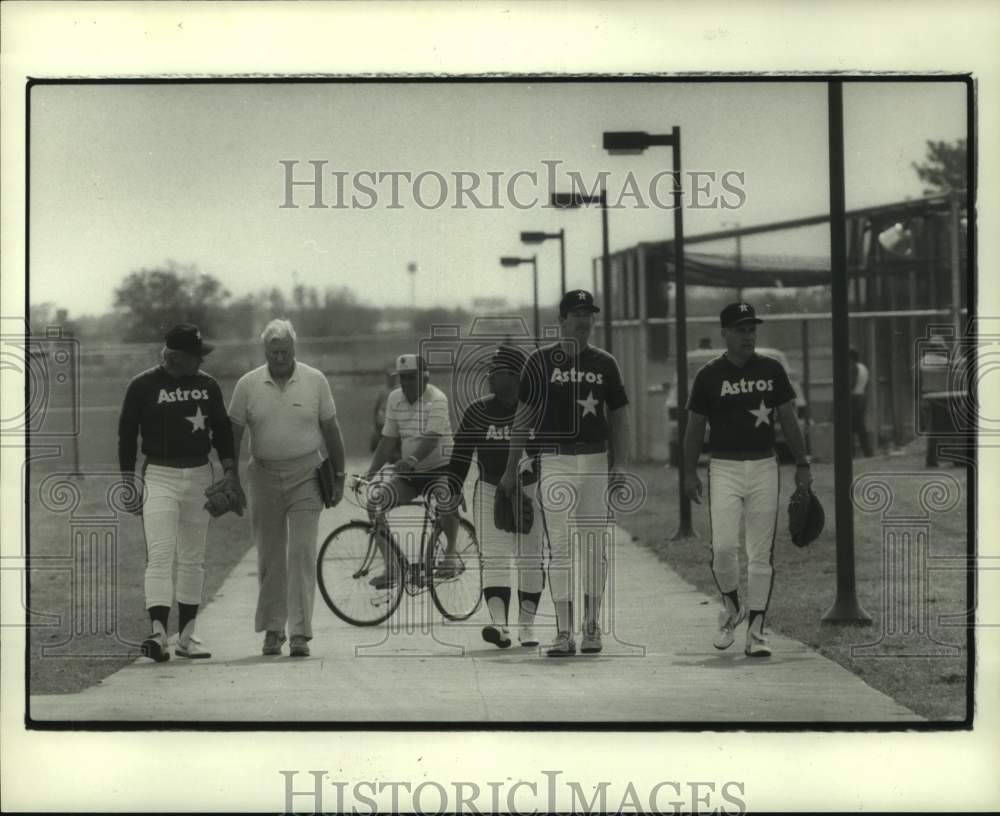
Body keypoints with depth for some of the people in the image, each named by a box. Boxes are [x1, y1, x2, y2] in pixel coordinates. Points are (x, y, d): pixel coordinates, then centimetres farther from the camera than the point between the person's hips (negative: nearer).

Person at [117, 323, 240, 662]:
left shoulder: (207, 386, 8)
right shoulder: (143, 386, -4)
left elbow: (221, 429, 15)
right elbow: (126, 434, -1)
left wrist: (230, 472, 5)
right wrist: (128, 483, -5)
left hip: (200, 476, 4)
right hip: (159, 477, -4)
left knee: (193, 559, 7)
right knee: (160, 555, -15)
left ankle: (186, 637, 12)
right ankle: (158, 632, -24)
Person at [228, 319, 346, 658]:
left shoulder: (315, 381, 0)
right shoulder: (248, 385, 1)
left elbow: (331, 429, 6)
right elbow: (234, 433, 5)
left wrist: (339, 476, 6)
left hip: (305, 476, -1)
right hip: (264, 475, 1)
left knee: (302, 554, -9)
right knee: (269, 558, 6)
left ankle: (300, 633, -10)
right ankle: (272, 630, 17)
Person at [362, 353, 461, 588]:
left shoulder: (436, 399, -14)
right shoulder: (394, 399, 4)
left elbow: (432, 438, -28)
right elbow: (388, 441, 8)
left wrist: (412, 459, -45)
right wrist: (370, 472, -2)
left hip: (438, 469, -6)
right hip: (408, 474, 6)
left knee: (444, 499, -36)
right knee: (375, 502, -15)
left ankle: (451, 553, -10)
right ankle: (391, 567, -6)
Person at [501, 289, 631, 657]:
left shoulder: (604, 363, 8)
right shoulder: (540, 361, 2)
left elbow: (619, 416, 11)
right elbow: (523, 415, 5)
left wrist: (620, 463, 1)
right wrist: (511, 468, 3)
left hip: (596, 461, 2)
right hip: (555, 463, -2)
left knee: (595, 547, 3)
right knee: (559, 547, -4)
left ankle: (592, 627, 12)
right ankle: (563, 632, -3)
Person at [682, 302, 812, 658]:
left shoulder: (772, 370, 6)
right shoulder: (709, 375, -1)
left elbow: (788, 420, 11)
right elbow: (695, 427, 6)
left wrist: (802, 464, 8)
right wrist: (690, 472, 4)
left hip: (764, 467, 2)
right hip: (725, 468, -2)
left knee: (761, 554, 1)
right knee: (723, 545, -13)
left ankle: (756, 629, 6)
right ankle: (731, 607, 13)